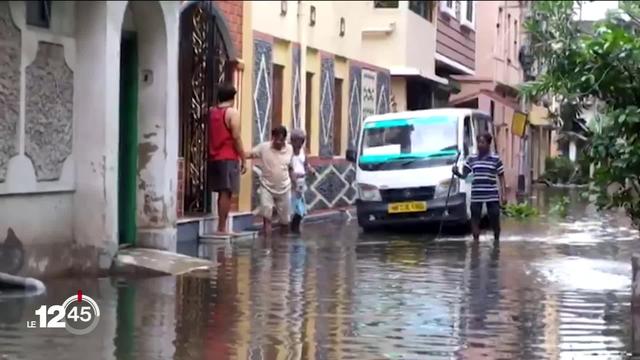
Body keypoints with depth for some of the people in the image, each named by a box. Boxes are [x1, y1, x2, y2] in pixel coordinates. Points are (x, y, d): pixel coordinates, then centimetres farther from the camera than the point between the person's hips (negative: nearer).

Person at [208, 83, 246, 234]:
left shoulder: (211, 112, 13)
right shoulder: (232, 112, -7)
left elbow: (209, 136, 13)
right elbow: (236, 137, -12)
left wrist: (210, 154, 16)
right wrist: (243, 159, -8)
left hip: (214, 158, 7)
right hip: (228, 158, -7)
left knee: (222, 192, 12)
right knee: (226, 192, -6)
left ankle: (221, 226, 12)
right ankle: (222, 227, -8)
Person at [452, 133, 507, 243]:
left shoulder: (496, 159, 1)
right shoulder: (471, 159, 7)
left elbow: (501, 177, 4)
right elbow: (464, 175, 9)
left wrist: (503, 194, -2)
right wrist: (457, 173, -14)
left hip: (492, 195, -2)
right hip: (476, 195, 2)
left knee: (494, 220, 6)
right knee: (475, 220, 3)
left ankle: (496, 240, 25)